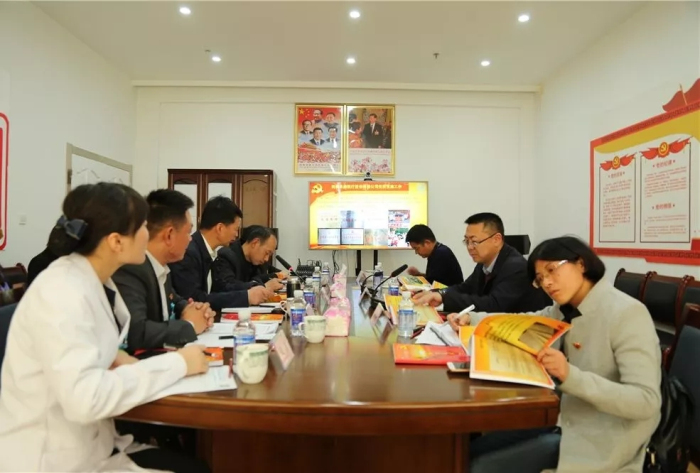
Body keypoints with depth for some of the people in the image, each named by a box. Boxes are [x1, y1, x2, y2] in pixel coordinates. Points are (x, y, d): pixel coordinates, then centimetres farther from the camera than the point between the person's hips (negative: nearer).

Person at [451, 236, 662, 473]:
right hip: (570, 419, 7)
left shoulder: (627, 313, -21)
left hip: (602, 439, -7)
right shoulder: (568, 310, 3)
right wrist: (472, 319, -3)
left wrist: (570, 376, -38)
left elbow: (647, 402, -25)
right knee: (475, 450, 3)